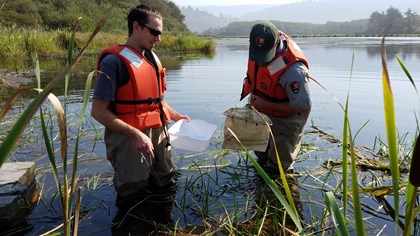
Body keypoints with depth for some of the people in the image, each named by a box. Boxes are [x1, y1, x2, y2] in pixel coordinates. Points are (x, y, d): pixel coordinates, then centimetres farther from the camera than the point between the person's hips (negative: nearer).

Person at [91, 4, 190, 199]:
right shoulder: (114, 61, -16)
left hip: (159, 135, 8)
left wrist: (175, 116, 11)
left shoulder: (152, 58, 8)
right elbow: (99, 112, -20)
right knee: (135, 196, 8)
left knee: (168, 185, 23)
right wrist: (136, 134, -25)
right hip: (130, 140, -8)